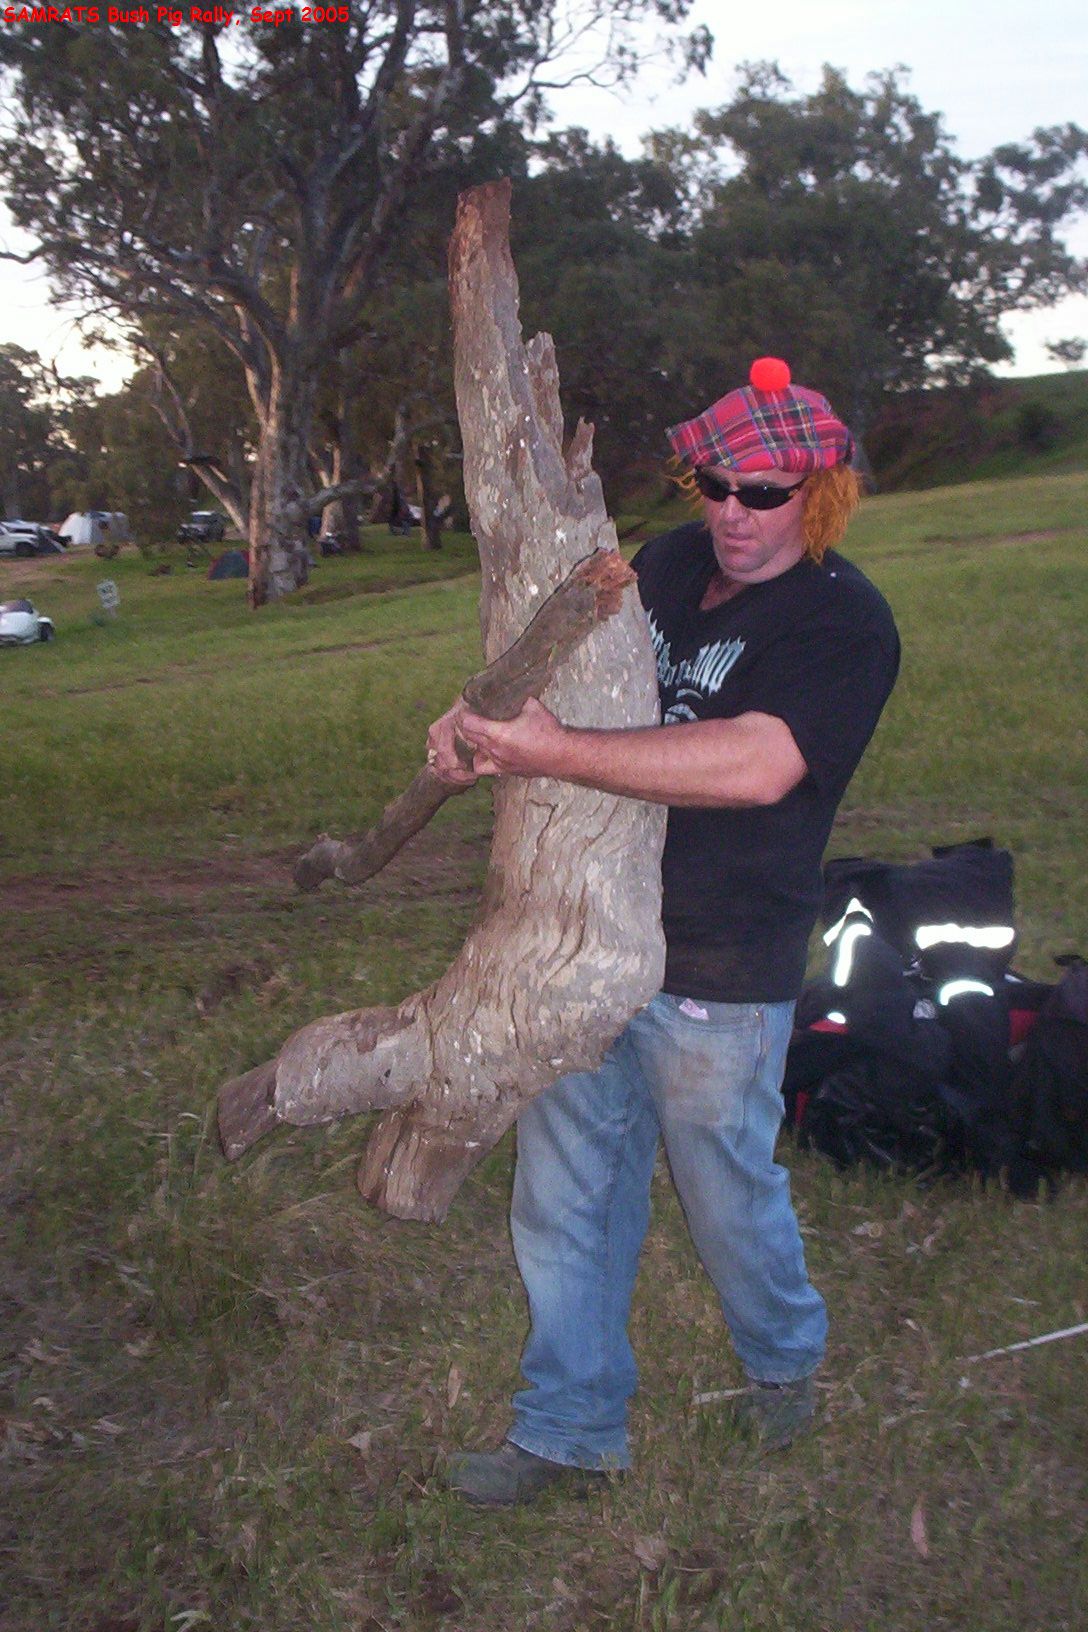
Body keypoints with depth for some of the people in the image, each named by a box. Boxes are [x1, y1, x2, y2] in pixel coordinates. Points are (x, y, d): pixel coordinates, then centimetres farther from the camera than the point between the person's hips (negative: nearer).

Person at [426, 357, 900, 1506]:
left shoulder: (842, 622, -14)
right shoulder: (669, 564, 7)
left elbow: (755, 764, -32)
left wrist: (549, 753, -33)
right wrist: (476, 726, -6)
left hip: (714, 977, -6)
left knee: (728, 1195, 15)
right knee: (564, 1199, 13)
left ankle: (784, 1359, 47)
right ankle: (571, 1430, 32)